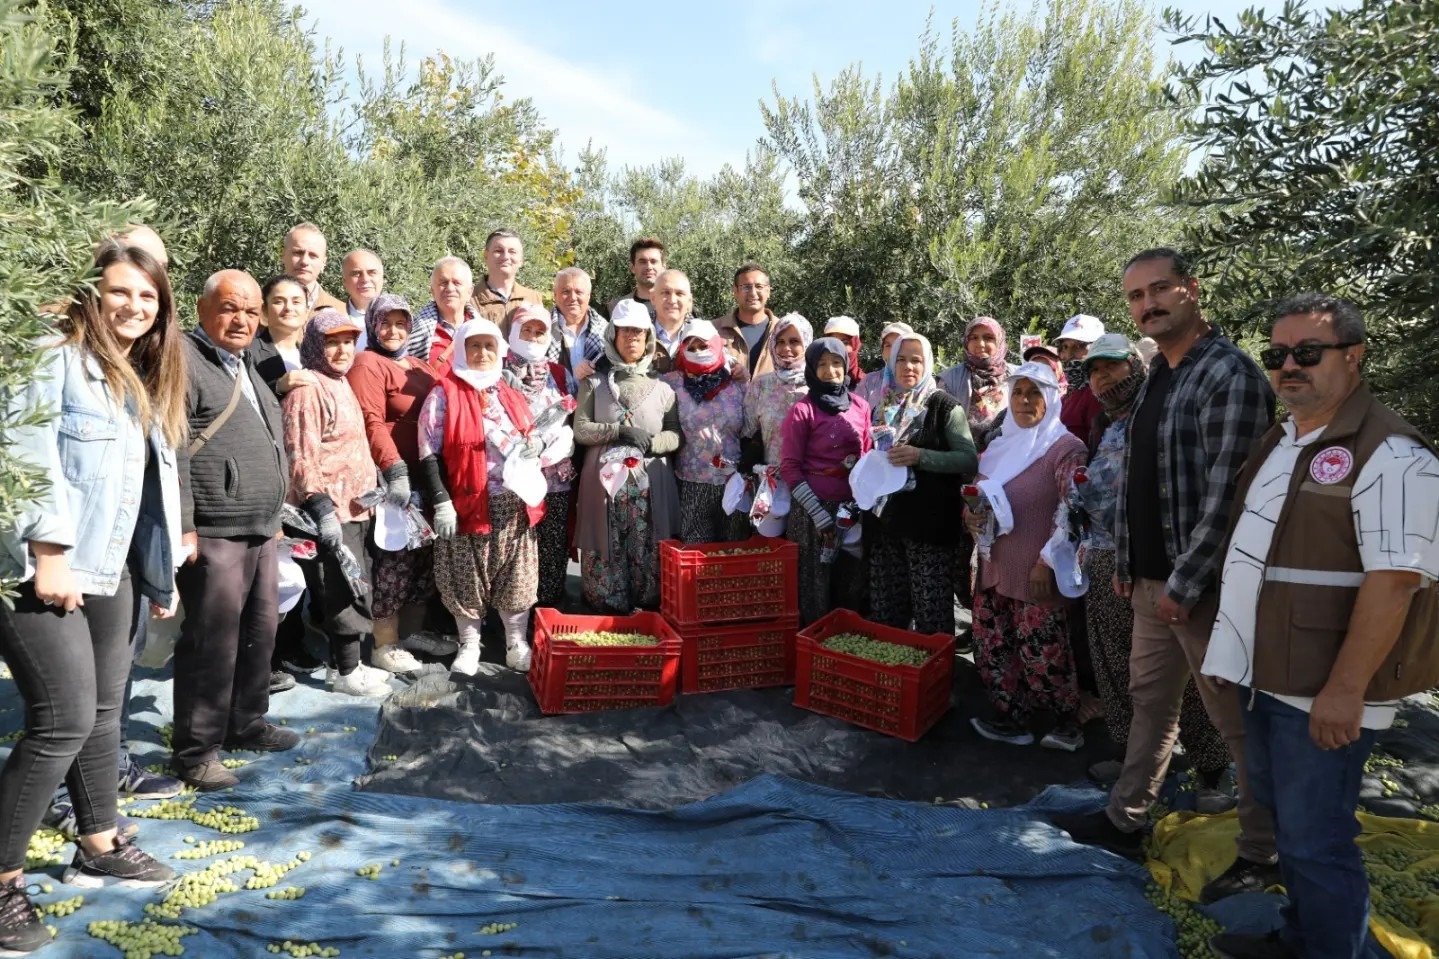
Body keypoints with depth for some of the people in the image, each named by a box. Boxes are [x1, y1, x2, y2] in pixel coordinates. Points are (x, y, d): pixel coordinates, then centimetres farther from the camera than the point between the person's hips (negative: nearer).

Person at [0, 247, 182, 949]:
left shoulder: (146, 382, 17)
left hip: (110, 572, 8)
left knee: (102, 713, 16)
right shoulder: (59, 359, -9)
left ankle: (99, 846, 31)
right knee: (64, 722, -9)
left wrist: (163, 573, 17)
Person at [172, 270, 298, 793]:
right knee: (211, 642, -3)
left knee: (259, 632, 16)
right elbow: (171, 451, -18)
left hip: (260, 530, 9)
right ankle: (194, 750, 8)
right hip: (213, 534, -9)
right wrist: (182, 527, -21)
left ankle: (246, 723, 30)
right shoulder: (184, 361, -10)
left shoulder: (244, 366, 19)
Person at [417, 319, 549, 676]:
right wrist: (441, 501, -15)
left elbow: (528, 440, 24)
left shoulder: (510, 394, 13)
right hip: (468, 502, -4)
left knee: (515, 575, 8)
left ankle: (517, 643, 20)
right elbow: (429, 451, -8)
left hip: (514, 503, 4)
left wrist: (532, 448, 0)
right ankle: (469, 644, 19)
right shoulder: (444, 394, -4)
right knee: (468, 577, 4)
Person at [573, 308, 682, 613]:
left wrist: (649, 443, -14)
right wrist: (620, 431, -14)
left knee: (648, 553, -1)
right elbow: (581, 430, 0)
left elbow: (676, 435, 6)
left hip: (650, 483, 0)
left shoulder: (662, 386, 10)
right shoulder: (595, 383, 9)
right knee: (606, 553, -1)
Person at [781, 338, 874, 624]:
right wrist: (819, 513, -12)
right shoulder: (802, 410, -4)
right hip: (814, 509, -4)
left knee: (853, 583, 9)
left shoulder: (861, 406, 8)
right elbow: (790, 467, -6)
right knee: (816, 587, 2)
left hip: (855, 507, 4)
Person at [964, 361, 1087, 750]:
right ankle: (1009, 718, 22)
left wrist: (1047, 563, -17)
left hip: (1035, 571, -7)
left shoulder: (1065, 447, -9)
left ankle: (1066, 725, 15)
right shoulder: (1001, 444, 13)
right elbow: (978, 495, 20)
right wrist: (971, 515, -2)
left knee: (1041, 653, -2)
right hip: (993, 565, 7)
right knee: (992, 646, 9)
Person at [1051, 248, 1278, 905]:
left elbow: (1226, 496, -20)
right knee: (1149, 700, 18)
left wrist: (1185, 583, -19)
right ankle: (1124, 820, 31)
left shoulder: (1230, 375, -16)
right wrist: (1125, 561, 15)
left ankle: (1262, 854, 21)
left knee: (1236, 719, 4)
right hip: (1152, 580, 8)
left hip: (1200, 584, -8)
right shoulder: (1155, 376, 12)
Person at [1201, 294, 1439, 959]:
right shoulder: (1280, 441, 11)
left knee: (1315, 841, 2)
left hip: (1323, 691, -9)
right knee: (1281, 814, 22)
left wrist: (1345, 690, -24)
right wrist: (1233, 650, 18)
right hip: (1264, 674, 9)